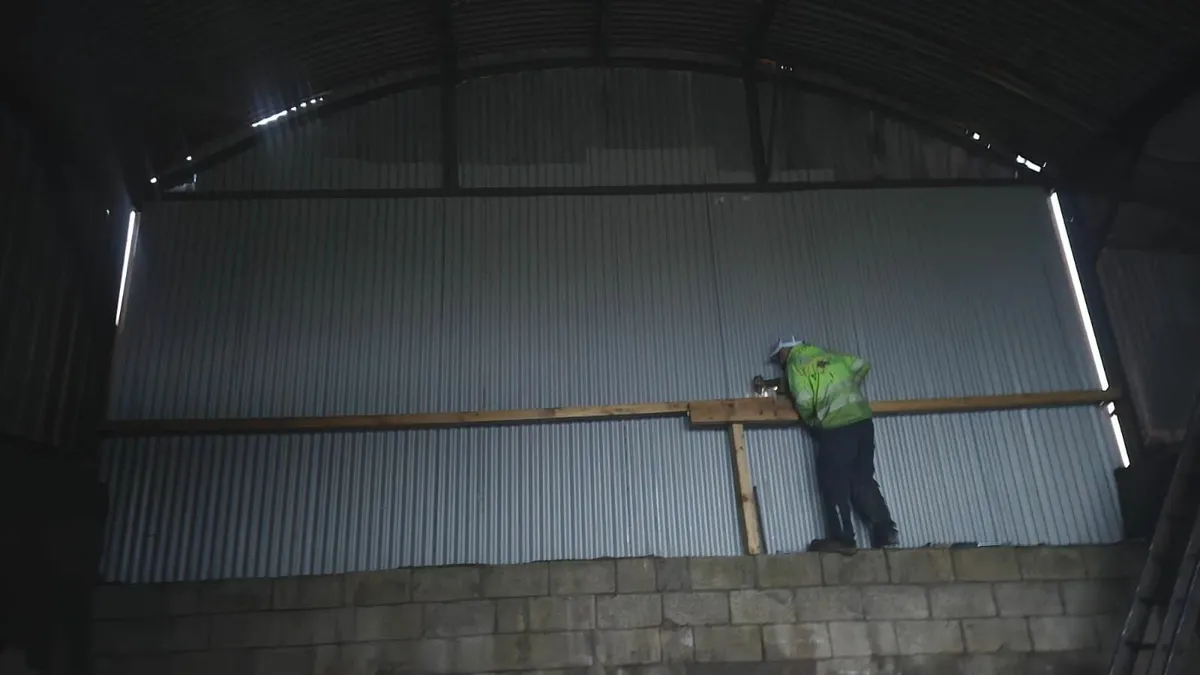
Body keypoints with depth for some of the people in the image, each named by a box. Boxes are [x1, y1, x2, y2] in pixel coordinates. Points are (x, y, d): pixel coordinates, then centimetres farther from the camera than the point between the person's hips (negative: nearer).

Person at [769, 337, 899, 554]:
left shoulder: (794, 365, -1)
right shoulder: (828, 355, 19)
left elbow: (804, 401, -12)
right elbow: (862, 366, 20)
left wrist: (809, 419, 9)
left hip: (836, 426, -7)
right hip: (863, 418, 7)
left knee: (833, 483, 1)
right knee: (863, 478, 14)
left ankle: (842, 539, 1)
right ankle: (885, 529, 11)